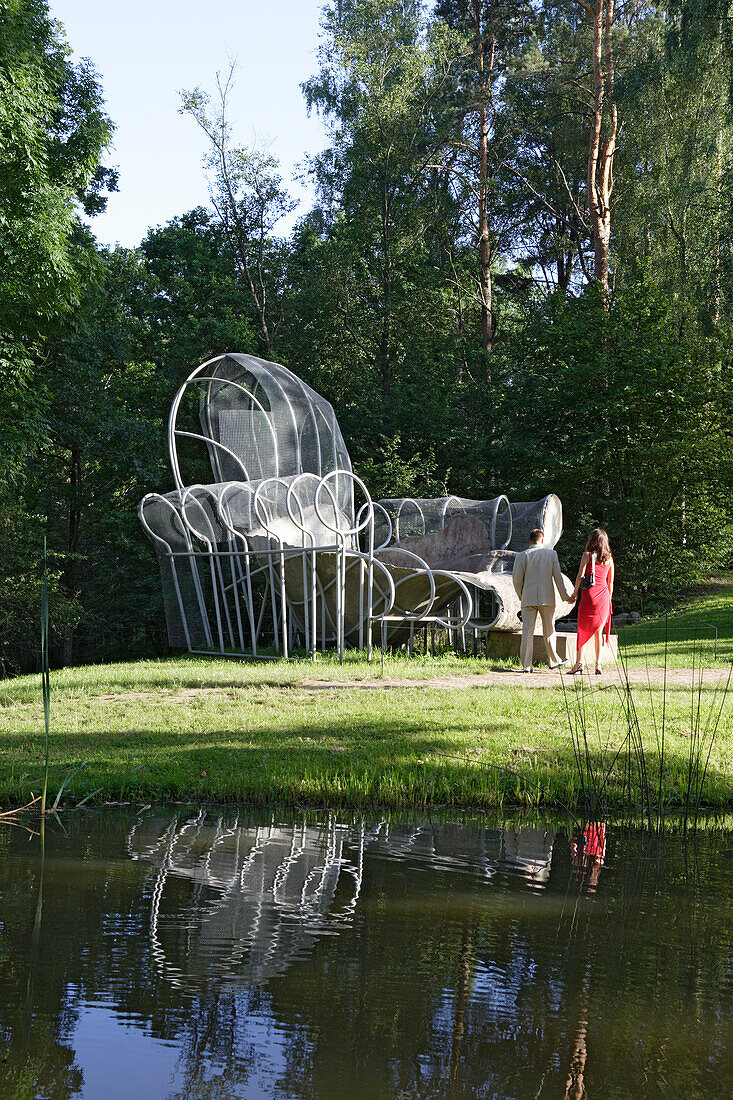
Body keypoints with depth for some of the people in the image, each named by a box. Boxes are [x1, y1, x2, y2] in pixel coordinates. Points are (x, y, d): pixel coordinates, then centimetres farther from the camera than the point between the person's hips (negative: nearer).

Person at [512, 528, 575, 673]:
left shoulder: (521, 556, 0)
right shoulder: (551, 554, 1)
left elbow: (517, 579, 0)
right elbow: (558, 576, 0)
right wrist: (566, 595, 7)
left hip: (528, 598, 0)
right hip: (547, 598, 0)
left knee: (527, 631, 0)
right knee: (549, 630, 13)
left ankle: (526, 665, -2)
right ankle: (553, 661, 23)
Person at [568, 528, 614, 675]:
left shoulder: (587, 555, -3)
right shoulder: (609, 558, 9)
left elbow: (580, 576, -8)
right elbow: (610, 582, 12)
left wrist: (575, 593, 3)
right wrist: (609, 599, 20)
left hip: (588, 595, -3)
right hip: (603, 596, 3)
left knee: (582, 629, 4)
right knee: (598, 631, 8)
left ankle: (579, 661, -4)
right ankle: (598, 664, 3)